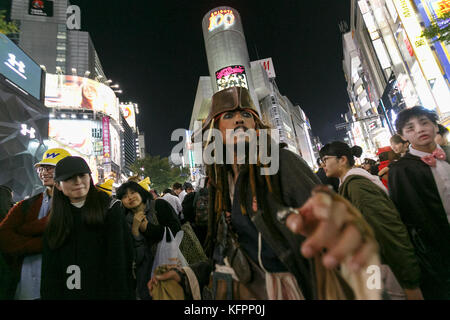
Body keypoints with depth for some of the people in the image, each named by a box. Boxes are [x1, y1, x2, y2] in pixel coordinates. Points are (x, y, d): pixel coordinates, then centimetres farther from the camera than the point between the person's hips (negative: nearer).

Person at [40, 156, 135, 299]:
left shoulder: (111, 208, -11)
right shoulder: (53, 223, 4)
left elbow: (119, 258, -13)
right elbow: (49, 272, 5)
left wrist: (119, 293, -16)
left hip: (105, 292, -3)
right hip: (66, 294, 4)